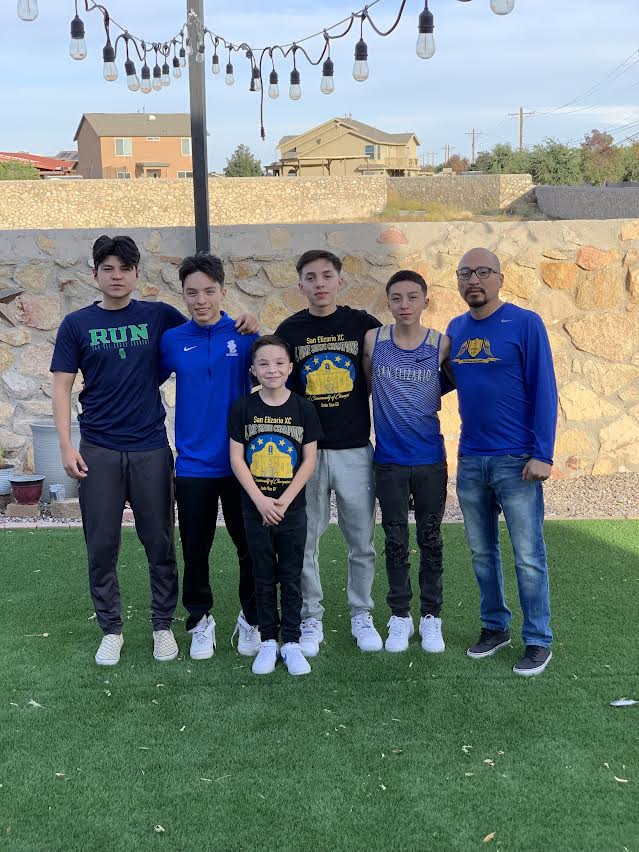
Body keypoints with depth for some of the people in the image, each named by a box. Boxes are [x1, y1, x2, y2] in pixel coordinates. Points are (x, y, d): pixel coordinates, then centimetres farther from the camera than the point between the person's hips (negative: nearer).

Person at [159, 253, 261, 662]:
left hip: (240, 462, 0)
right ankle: (201, 621, 27)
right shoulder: (173, 341, 0)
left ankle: (253, 619, 27)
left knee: (251, 546, 8)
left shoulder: (246, 336, -2)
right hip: (193, 464, 1)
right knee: (196, 550, 9)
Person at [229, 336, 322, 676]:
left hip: (292, 509, 0)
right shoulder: (243, 408, -2)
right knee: (263, 578, 9)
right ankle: (268, 642, 20)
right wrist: (261, 500, -13)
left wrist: (283, 501, -12)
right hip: (255, 509, 0)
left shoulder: (303, 408, -2)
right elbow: (237, 459, -3)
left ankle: (291, 642, 16)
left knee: (291, 579, 7)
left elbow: (309, 460, -3)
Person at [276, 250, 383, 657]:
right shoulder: (289, 330, 3)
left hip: (355, 449, 0)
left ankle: (362, 615, 23)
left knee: (362, 542, 7)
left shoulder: (363, 324, 2)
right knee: (305, 542, 5)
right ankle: (311, 619, 19)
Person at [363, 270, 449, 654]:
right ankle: (400, 616, 23)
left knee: (431, 540, 9)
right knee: (396, 541, 9)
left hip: (431, 460, 0)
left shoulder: (442, 344, -5)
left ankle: (431, 616, 22)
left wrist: (429, 392, -3)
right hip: (390, 461, 0)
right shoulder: (372, 341, -4)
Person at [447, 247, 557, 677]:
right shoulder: (456, 329, 8)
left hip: (516, 461, -5)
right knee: (482, 552, 14)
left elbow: (544, 390, -9)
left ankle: (539, 641, 13)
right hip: (470, 460, 5)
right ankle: (495, 627, 29)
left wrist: (543, 455, -13)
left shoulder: (525, 323, -8)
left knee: (528, 556, 1)